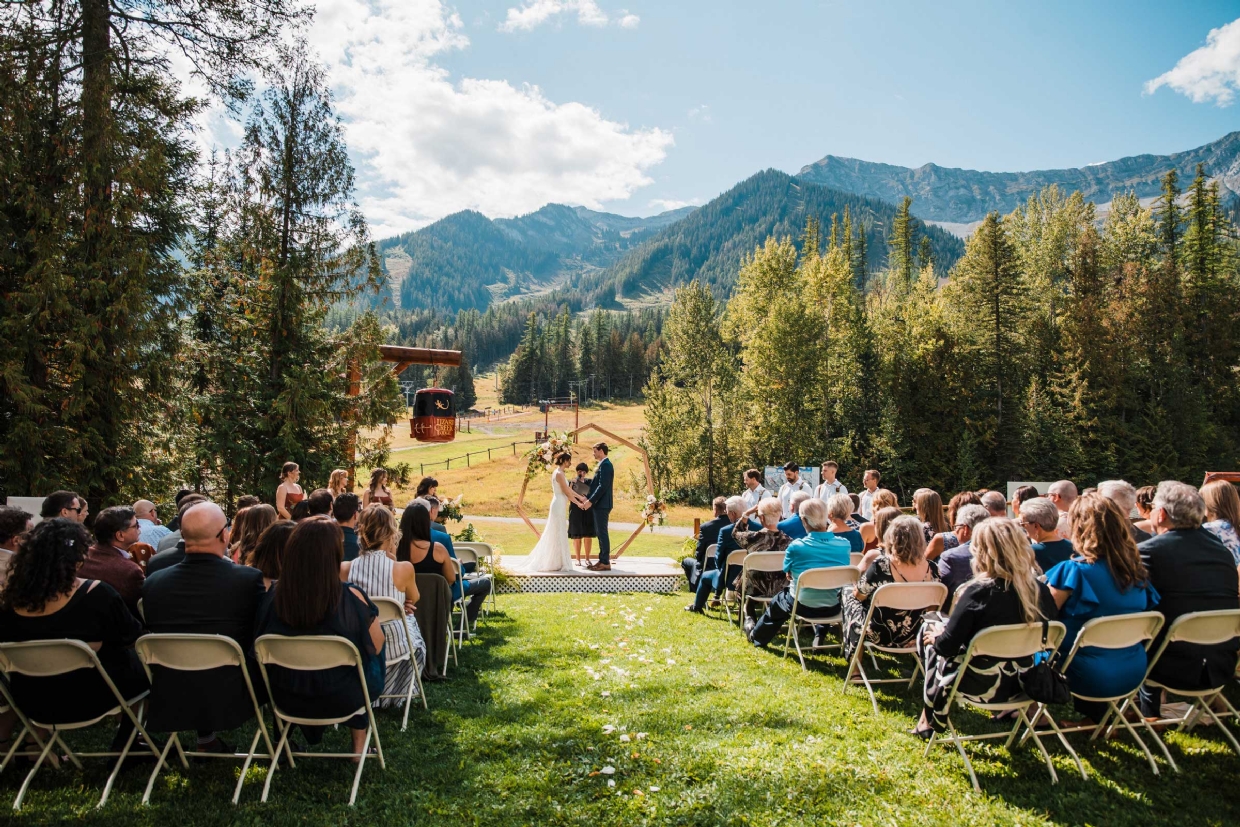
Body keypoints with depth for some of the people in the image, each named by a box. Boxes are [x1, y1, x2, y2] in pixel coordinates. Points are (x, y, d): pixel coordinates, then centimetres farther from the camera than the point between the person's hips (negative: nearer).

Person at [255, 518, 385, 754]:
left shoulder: (275, 597, -17)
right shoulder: (351, 597, -24)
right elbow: (376, 647, -8)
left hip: (286, 698, 3)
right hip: (341, 698, -3)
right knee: (365, 660, 28)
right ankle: (359, 743, 37)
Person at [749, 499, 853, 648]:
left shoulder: (796, 546, -19)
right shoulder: (844, 544, -11)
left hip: (803, 606, -2)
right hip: (833, 607, 3)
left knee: (777, 602, 31)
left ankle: (758, 637, 52)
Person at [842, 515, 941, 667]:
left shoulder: (881, 565, -29)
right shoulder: (932, 569, -16)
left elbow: (858, 595, -10)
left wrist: (868, 560, 2)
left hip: (879, 636, -4)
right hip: (911, 638, 5)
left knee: (848, 593, 22)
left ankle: (854, 660, 33)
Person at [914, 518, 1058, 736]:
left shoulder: (978, 592, -26)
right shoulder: (1040, 591, -11)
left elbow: (947, 646, -21)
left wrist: (935, 636, 2)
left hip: (980, 687, -5)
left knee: (928, 630, 18)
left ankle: (932, 719, 27)